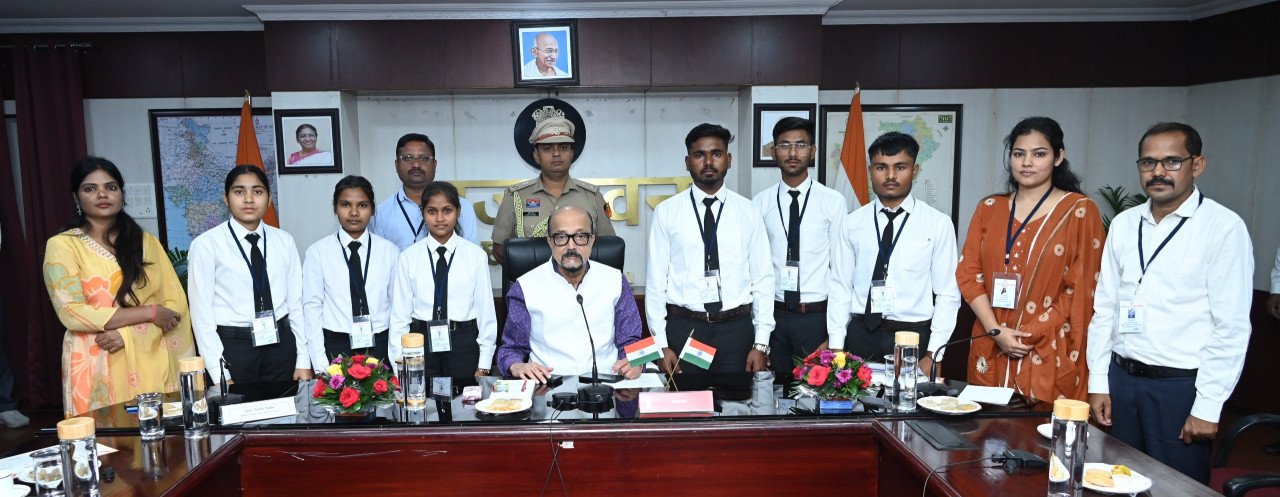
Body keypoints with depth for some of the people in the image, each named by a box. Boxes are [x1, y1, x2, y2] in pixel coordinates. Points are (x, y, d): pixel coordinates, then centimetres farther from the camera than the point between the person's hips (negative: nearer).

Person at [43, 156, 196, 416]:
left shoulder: (146, 242, 11)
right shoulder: (62, 245, 2)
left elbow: (176, 301, 4)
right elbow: (71, 312, -8)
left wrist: (127, 332, -12)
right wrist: (148, 313, -11)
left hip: (153, 362, 2)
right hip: (98, 367, -2)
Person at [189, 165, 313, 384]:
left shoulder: (284, 241, 6)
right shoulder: (206, 245, -4)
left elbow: (296, 303, 7)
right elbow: (202, 312, -4)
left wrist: (303, 362, 3)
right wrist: (219, 375, -8)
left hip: (280, 344, 3)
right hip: (232, 347, -3)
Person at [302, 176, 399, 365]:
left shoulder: (390, 252, 3)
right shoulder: (318, 252, 0)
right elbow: (312, 307, -1)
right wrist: (320, 364, -6)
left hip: (379, 346, 1)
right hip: (335, 347, -1)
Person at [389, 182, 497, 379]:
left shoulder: (476, 255, -2)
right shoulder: (408, 257, 0)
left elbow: (485, 309, 0)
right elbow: (400, 313, 2)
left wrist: (483, 366, -1)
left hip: (463, 344, 0)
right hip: (421, 342, 1)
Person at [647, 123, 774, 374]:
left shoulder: (748, 212, 4)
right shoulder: (666, 212, 1)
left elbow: (763, 278, 3)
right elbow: (655, 280, 0)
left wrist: (761, 344, -1)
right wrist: (661, 344, -3)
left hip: (736, 328, 1)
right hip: (682, 327, -1)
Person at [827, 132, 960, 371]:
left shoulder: (938, 224, -1)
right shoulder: (852, 224, 4)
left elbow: (948, 295, -2)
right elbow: (840, 288, 4)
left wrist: (932, 355, -8)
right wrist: (835, 348, -2)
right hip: (860, 335, 2)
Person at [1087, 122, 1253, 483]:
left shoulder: (1224, 228, -9)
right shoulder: (1123, 224, 6)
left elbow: (1231, 328, -11)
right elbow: (1104, 308, 8)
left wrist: (1208, 406, -13)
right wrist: (1098, 382, 6)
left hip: (1180, 386, -4)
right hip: (1121, 378, 5)